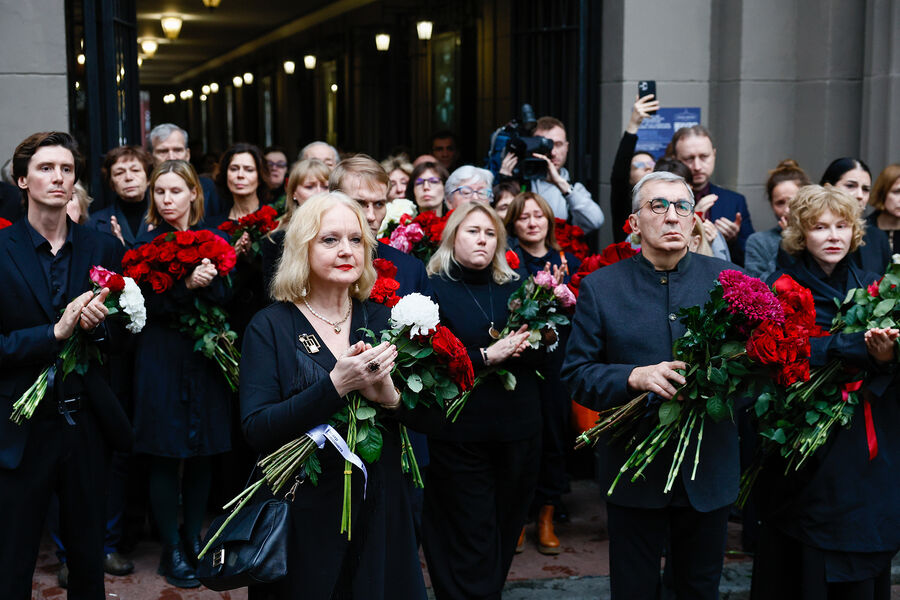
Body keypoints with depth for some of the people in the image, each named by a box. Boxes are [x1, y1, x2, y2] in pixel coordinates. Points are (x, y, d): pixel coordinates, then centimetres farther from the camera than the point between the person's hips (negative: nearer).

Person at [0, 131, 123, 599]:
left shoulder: (102, 249, 4)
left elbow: (122, 332, 8)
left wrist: (99, 325, -13)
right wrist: (55, 333, -21)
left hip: (86, 424, 3)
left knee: (89, 557, 16)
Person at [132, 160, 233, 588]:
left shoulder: (214, 240, 8)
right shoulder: (146, 244, 1)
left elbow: (224, 295, -4)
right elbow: (149, 303, -11)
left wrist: (206, 280, -23)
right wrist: (186, 284, -25)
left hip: (205, 358, 3)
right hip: (163, 358, -2)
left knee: (202, 455, 8)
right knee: (165, 458, -1)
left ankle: (193, 538, 23)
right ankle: (171, 550, 11)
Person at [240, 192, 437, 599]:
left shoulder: (382, 320, 4)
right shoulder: (270, 327, -6)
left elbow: (431, 416, 1)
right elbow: (256, 431, -16)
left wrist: (390, 395, -19)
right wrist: (336, 386, -26)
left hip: (382, 511, 3)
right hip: (304, 516, -3)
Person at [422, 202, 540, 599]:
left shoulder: (514, 288, 10)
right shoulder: (434, 288, -2)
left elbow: (540, 355, 7)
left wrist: (513, 348, -13)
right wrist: (486, 355, -20)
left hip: (518, 432, 4)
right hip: (461, 435, -4)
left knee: (505, 533, 14)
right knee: (471, 544, 0)